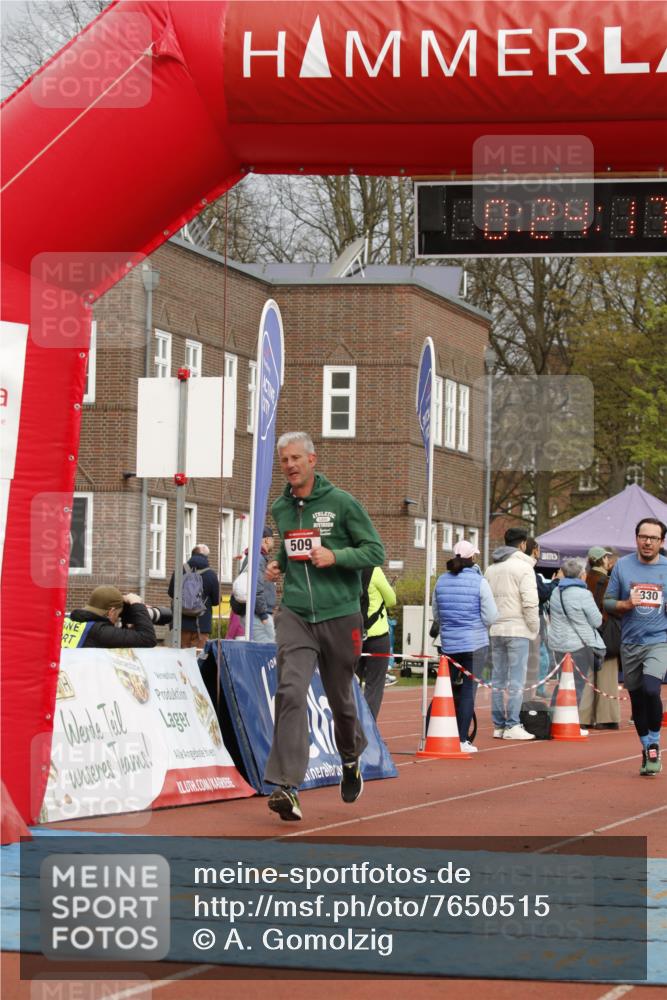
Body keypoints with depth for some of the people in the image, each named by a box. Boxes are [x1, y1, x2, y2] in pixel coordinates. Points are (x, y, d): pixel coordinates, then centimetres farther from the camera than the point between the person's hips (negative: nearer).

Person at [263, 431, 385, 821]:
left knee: (341, 697, 13)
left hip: (339, 615, -2)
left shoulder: (341, 503, -4)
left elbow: (376, 551, -3)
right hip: (295, 616, 2)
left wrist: (335, 556, -18)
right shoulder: (280, 509, 9)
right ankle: (287, 786, -24)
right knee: (291, 691, -18)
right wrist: (278, 566, 6)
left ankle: (351, 758, 44)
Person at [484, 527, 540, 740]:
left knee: (497, 679, 9)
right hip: (517, 629, -7)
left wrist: (490, 622, 14)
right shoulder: (523, 567, -8)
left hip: (496, 630, 7)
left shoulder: (491, 569, 15)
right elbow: (530, 602, -14)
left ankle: (498, 726, 11)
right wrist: (534, 628, -4)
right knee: (516, 679, -5)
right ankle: (512, 726, -8)